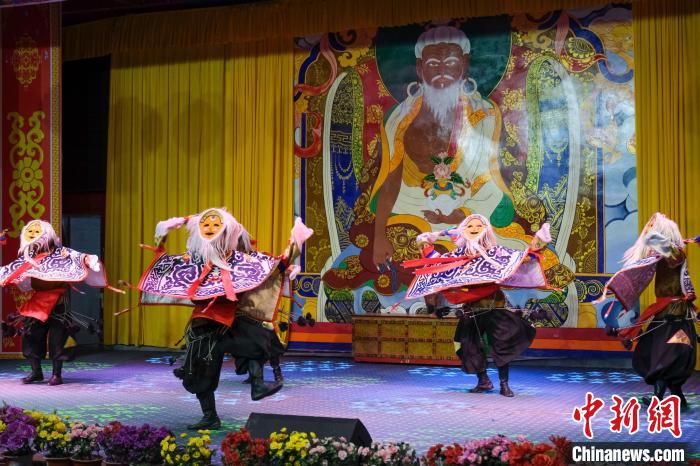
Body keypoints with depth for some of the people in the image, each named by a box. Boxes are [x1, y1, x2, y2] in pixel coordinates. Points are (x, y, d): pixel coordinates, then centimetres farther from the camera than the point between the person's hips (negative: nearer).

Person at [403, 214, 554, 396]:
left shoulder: (495, 251, 1)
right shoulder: (458, 254, 11)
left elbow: (521, 258, -2)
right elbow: (438, 262, 21)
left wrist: (535, 245, -14)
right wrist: (427, 246, 15)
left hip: (494, 304, -3)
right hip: (470, 307, 4)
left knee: (501, 343, -6)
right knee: (471, 345, 6)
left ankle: (504, 383, 4)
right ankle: (483, 381, 21)